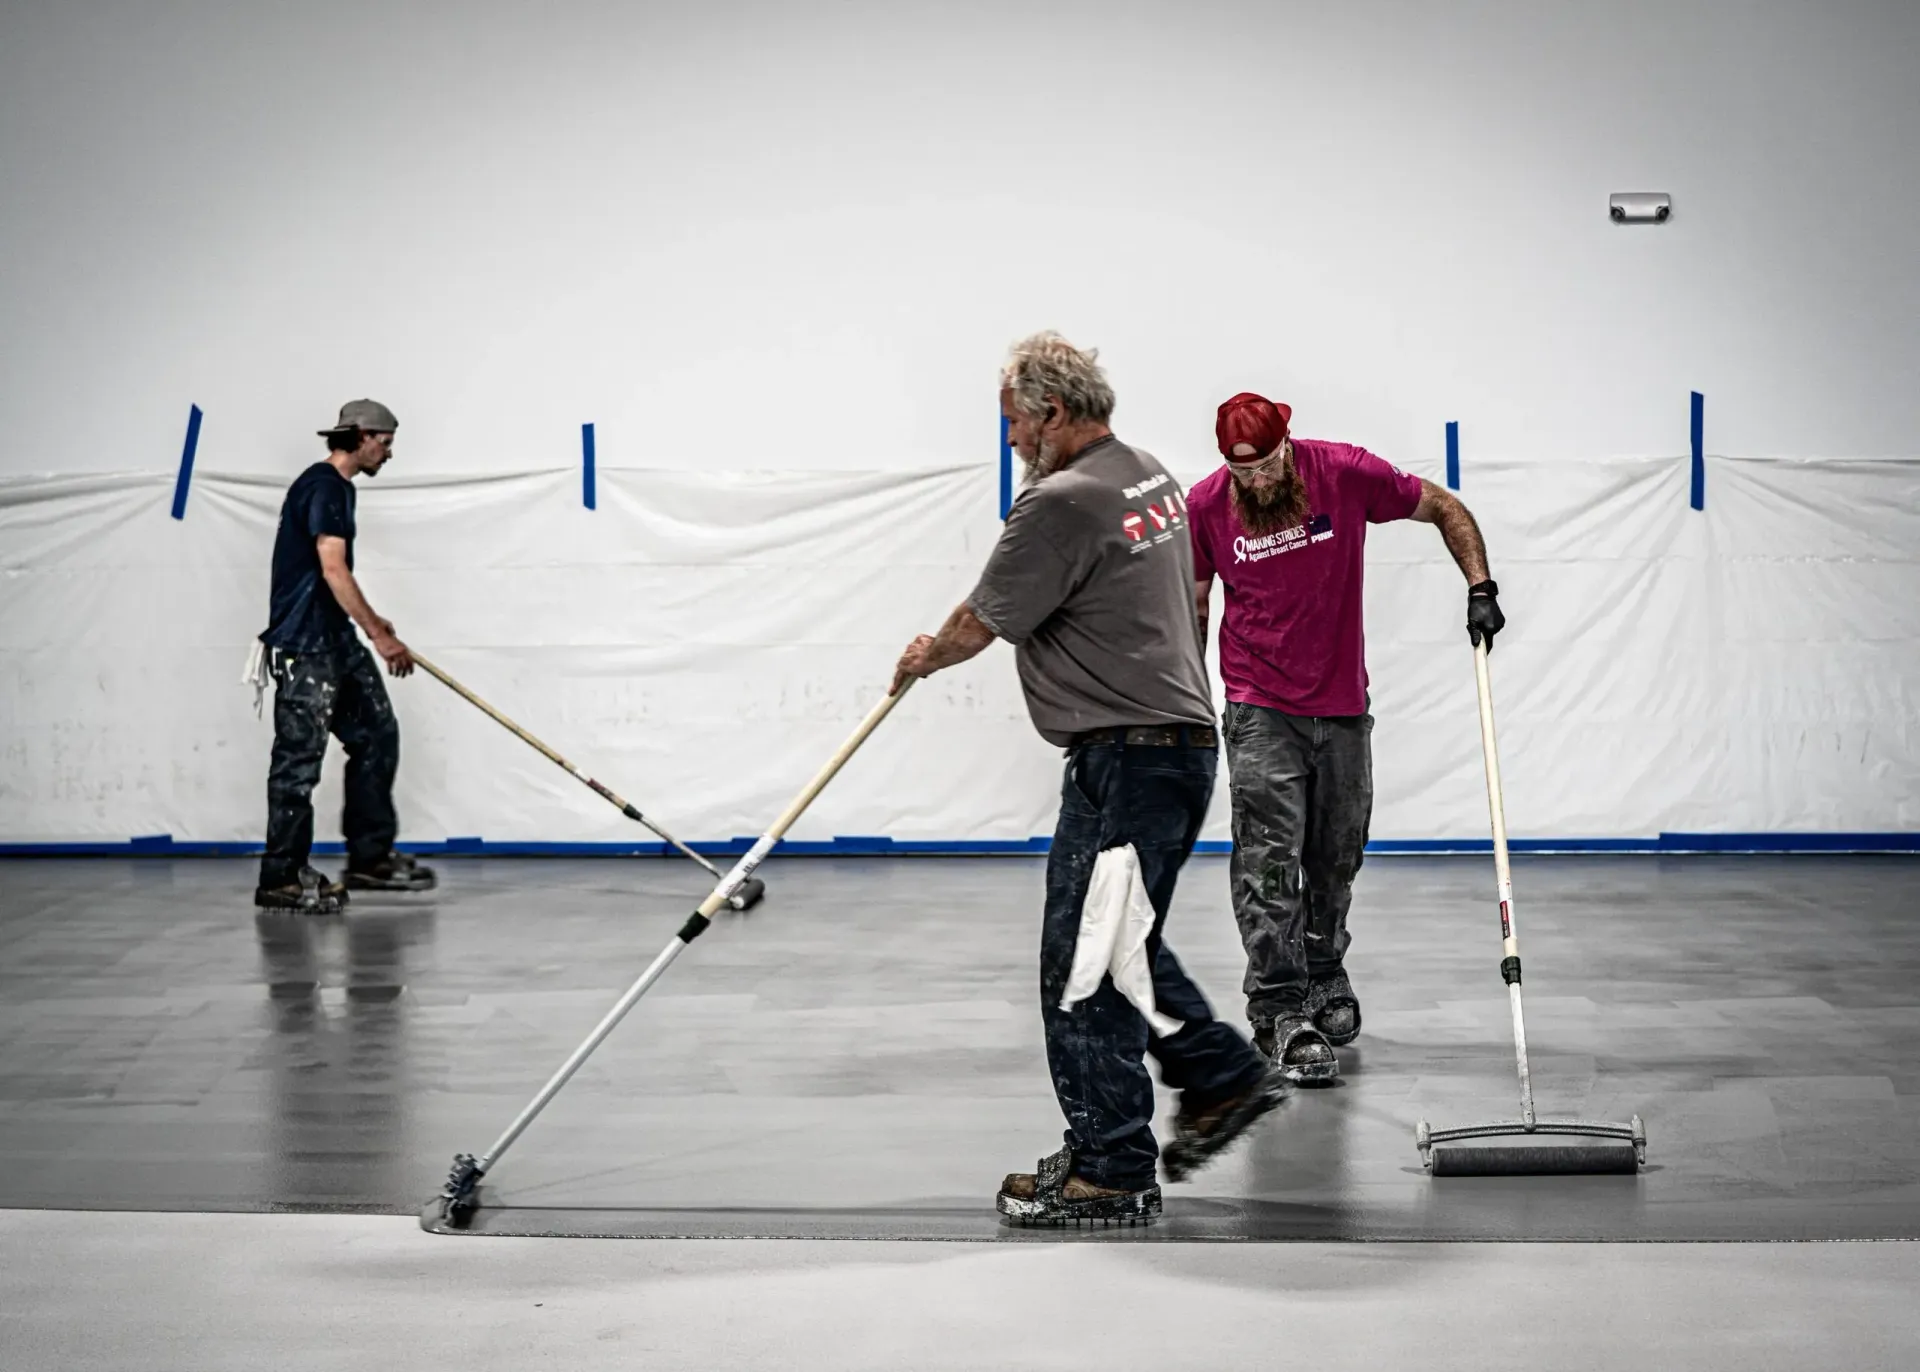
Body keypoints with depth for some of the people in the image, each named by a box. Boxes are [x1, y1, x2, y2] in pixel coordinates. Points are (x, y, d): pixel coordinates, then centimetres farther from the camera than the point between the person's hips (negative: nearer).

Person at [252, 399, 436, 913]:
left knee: (377, 735, 11)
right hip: (303, 643, -11)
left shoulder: (337, 486, 16)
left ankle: (370, 857, 17)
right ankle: (282, 878, 0)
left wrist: (369, 621, 34)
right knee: (300, 757, -6)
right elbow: (332, 569, -22)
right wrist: (379, 635, -22)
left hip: (335, 639, 11)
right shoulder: (323, 486, -15)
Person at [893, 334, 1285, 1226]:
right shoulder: (1151, 477, 14)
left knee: (1085, 960, -4)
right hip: (1179, 741, 10)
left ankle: (1111, 1169, 0)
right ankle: (1221, 1076, 27)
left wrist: (924, 659, 13)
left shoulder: (1062, 501, -17)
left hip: (1126, 758, -10)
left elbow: (980, 624, -7)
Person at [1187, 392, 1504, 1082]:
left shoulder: (1347, 474, -10)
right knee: (1270, 860, -11)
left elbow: (1445, 509, 3)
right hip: (1260, 710, -2)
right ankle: (1281, 1012, -10)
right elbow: (1193, 606, 6)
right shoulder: (1205, 506, -8)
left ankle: (1325, 975, 35)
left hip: (1342, 706, 2)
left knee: (1336, 858, 13)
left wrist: (1480, 589, -10)